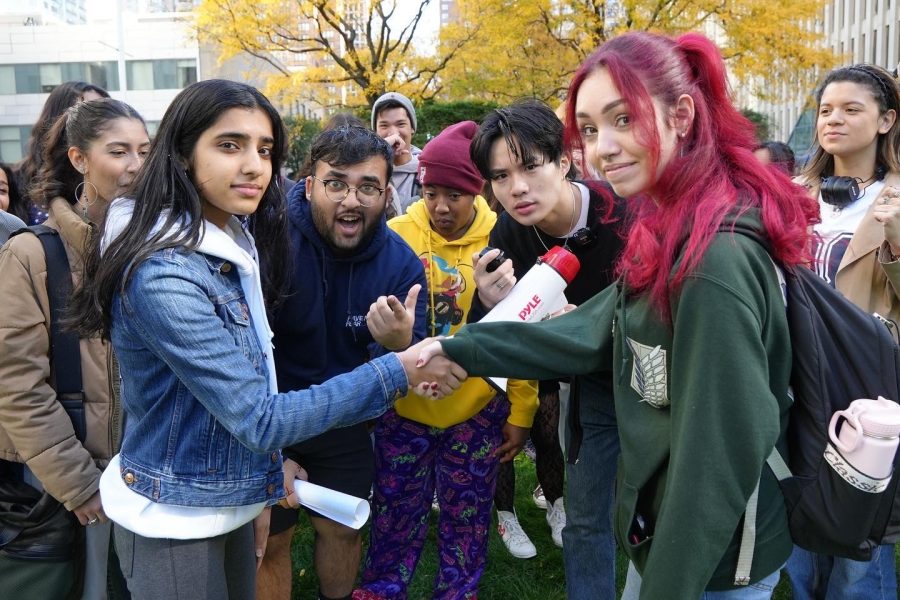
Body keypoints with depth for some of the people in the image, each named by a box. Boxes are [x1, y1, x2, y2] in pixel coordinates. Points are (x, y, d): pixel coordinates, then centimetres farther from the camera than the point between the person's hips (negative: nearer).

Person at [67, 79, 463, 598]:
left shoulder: (236, 242, 0)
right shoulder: (164, 274, -27)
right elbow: (258, 419, -28)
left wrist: (257, 493, 7)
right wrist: (399, 372, -29)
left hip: (232, 504, 7)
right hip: (174, 520, -7)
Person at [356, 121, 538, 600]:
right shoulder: (396, 236, -8)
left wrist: (521, 412, -2)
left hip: (478, 410, 0)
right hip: (404, 407, 1)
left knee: (466, 517, 17)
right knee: (396, 514, 15)